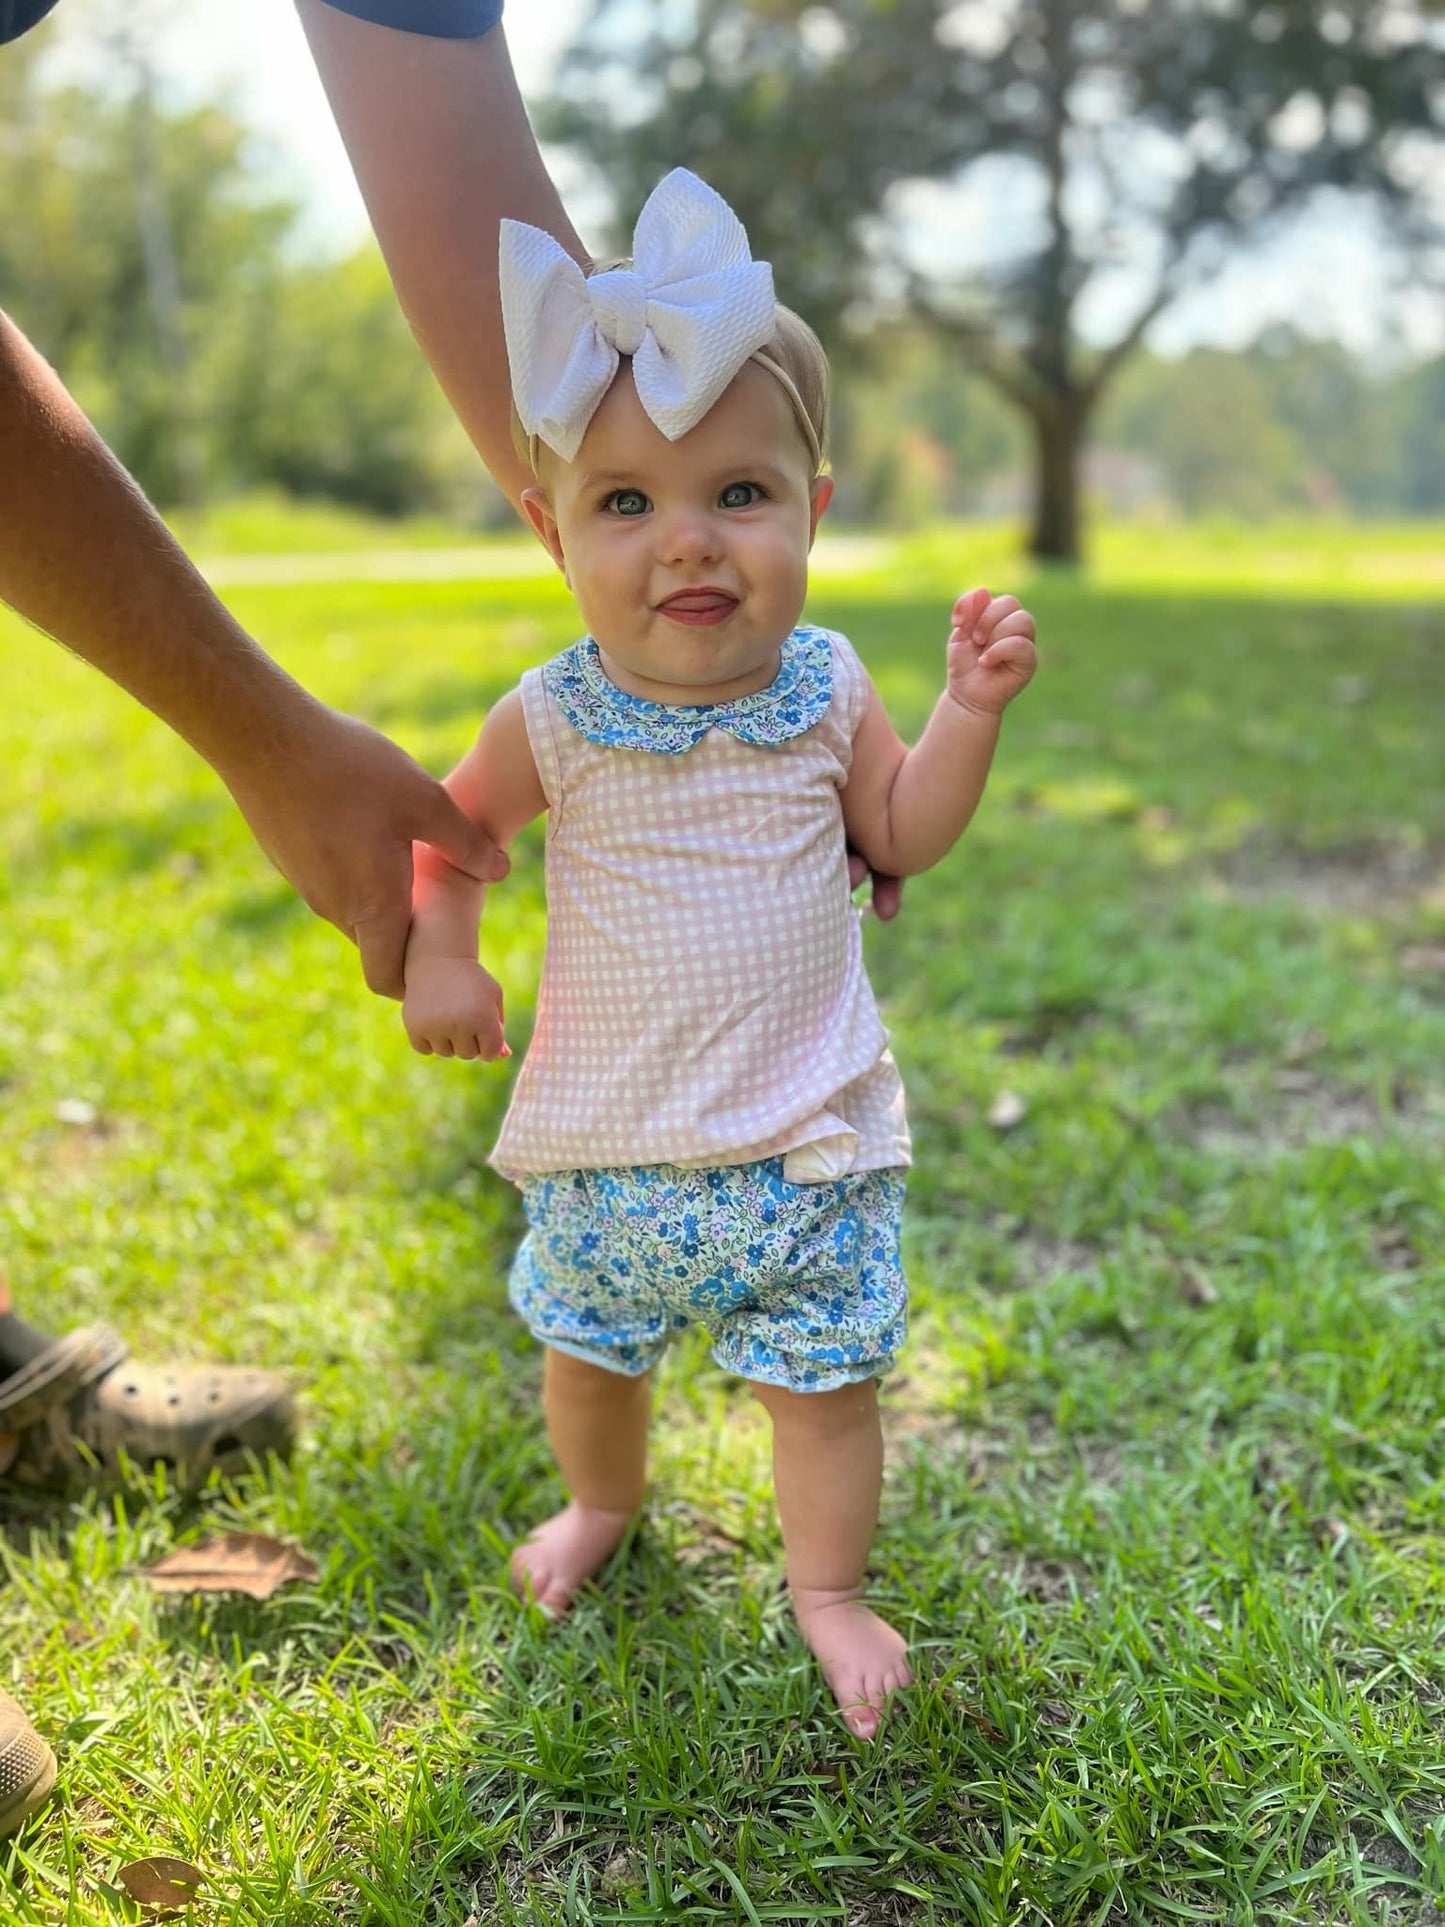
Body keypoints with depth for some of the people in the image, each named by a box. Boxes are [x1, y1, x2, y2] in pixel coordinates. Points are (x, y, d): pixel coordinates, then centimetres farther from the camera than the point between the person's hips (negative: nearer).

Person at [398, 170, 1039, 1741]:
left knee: (823, 1378, 9)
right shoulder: (557, 720, -12)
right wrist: (438, 955, -11)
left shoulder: (825, 688, -8)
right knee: (586, 1353, 22)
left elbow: (902, 836, 3)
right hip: (611, 1142, 1)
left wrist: (970, 709, -9)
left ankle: (828, 1586, 34)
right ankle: (603, 1503, 53)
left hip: (809, 1139, 0)